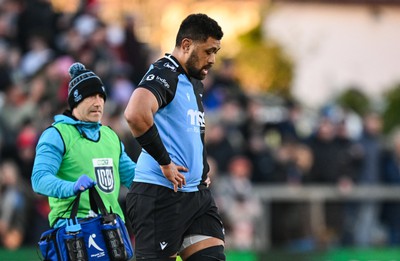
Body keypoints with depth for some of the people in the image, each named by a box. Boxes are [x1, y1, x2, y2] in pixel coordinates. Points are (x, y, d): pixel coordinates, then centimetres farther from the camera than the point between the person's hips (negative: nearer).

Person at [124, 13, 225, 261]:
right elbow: (135, 114, -32)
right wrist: (165, 162, -24)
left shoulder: (195, 83, 18)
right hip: (160, 194, -9)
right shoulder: (164, 74, -12)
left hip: (196, 194, 9)